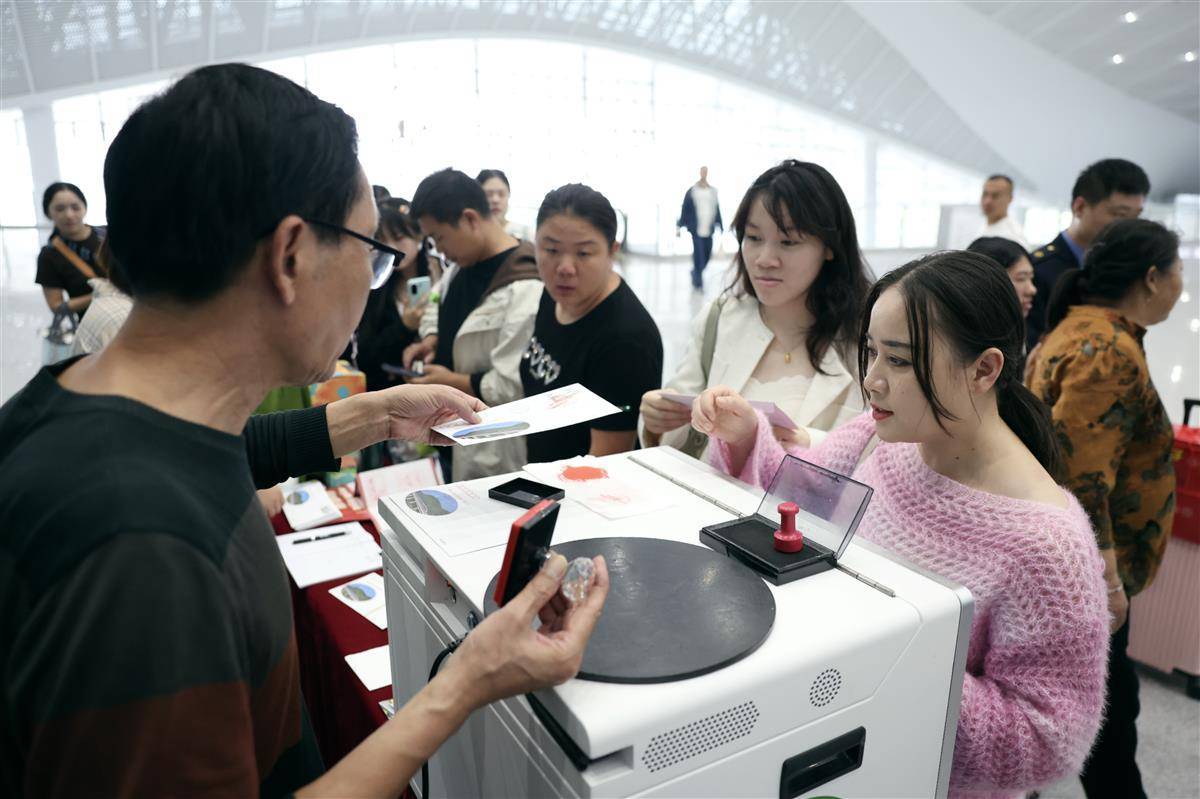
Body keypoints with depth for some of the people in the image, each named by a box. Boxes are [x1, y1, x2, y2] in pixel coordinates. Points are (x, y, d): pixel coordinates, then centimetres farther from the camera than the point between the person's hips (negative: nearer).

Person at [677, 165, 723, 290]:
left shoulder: (713, 191, 8)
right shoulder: (692, 192, -2)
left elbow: (717, 209, 12)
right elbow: (685, 210, 0)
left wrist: (719, 224, 12)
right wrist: (680, 225, 0)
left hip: (709, 230, 4)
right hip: (696, 229, -4)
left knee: (707, 254, 8)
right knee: (699, 255, -6)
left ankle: (695, 272, 34)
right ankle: (698, 282, 1)